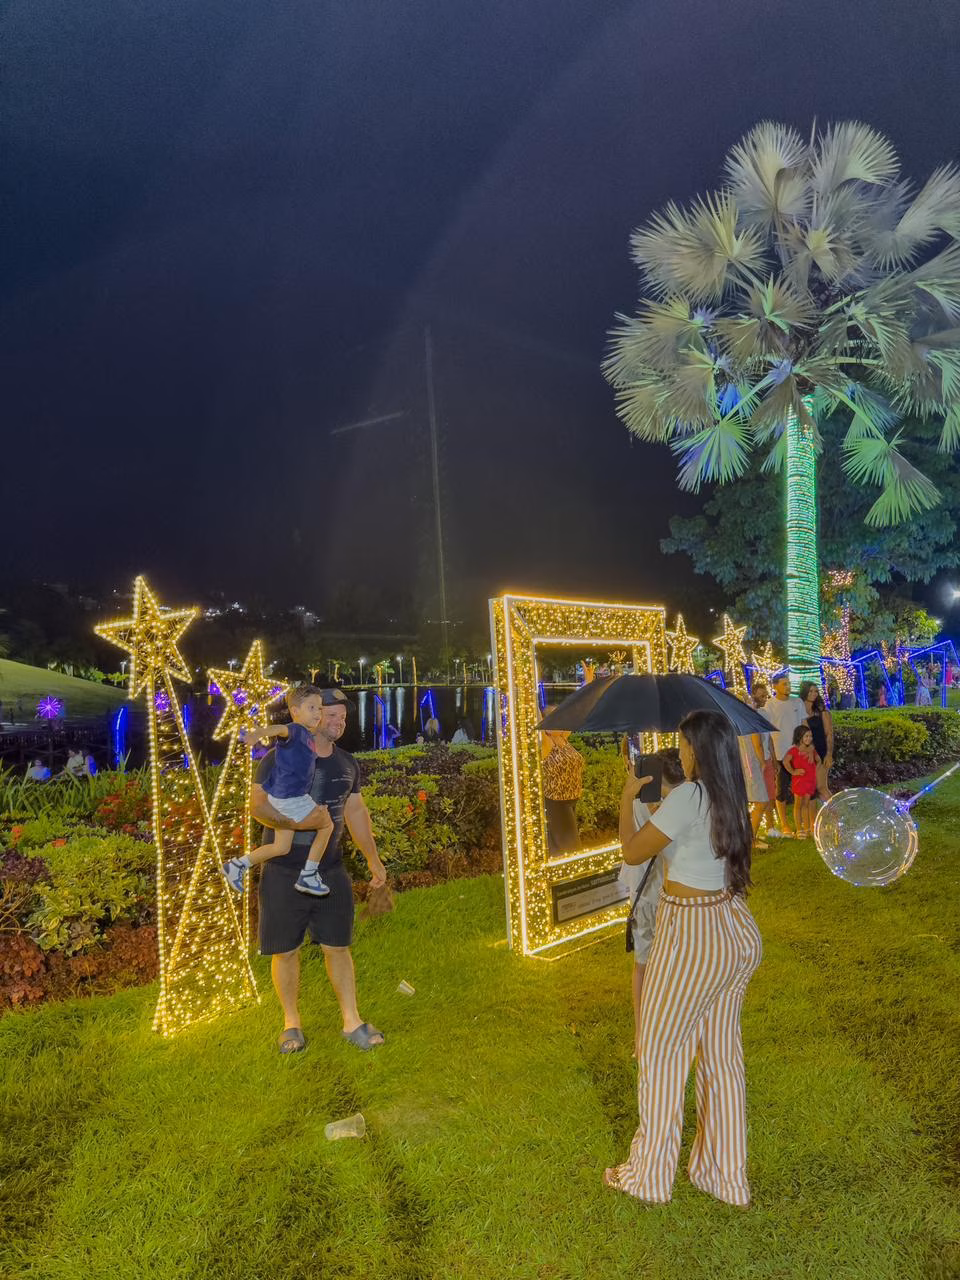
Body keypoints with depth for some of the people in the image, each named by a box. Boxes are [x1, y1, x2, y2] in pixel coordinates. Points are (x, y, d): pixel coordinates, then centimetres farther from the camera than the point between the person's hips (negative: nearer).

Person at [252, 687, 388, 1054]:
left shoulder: (347, 765, 8)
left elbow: (356, 812, 15)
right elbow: (258, 805, -14)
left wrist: (373, 859, 14)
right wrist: (296, 823, -30)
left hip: (331, 870, 4)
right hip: (284, 872, -4)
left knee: (338, 947, 8)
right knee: (285, 951, 6)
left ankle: (352, 1022, 18)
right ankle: (291, 1024, 24)